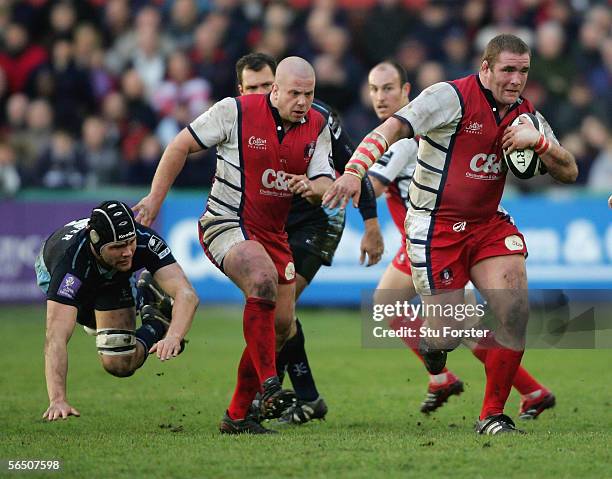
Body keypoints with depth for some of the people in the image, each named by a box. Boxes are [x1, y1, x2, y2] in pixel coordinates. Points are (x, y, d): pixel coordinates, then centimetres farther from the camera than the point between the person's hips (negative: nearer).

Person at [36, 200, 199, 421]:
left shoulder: (146, 242, -40)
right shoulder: (71, 260, -49)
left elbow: (187, 294, -48)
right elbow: (56, 337, -55)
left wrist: (173, 336, -68)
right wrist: (58, 400, -66)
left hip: (113, 279, 1)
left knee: (121, 364, -10)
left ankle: (157, 318, 16)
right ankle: (158, 326, 26)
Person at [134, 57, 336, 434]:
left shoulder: (318, 127, 2)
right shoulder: (235, 112, -13)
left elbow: (327, 183, 1)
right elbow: (181, 146, -4)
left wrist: (312, 187, -24)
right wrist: (155, 199, -4)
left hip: (274, 234, 7)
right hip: (227, 224, -7)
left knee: (282, 326, 4)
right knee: (263, 282, -34)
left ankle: (238, 414, 16)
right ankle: (269, 386, -31)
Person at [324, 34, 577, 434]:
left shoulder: (526, 114, 6)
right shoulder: (452, 97, -14)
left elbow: (569, 172, 5)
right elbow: (392, 128, -21)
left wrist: (539, 140, -14)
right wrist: (354, 170, -37)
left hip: (489, 225, 5)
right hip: (436, 225, -5)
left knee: (516, 309, -15)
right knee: (447, 337, -9)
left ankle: (493, 415, 0)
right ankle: (432, 342, 33)